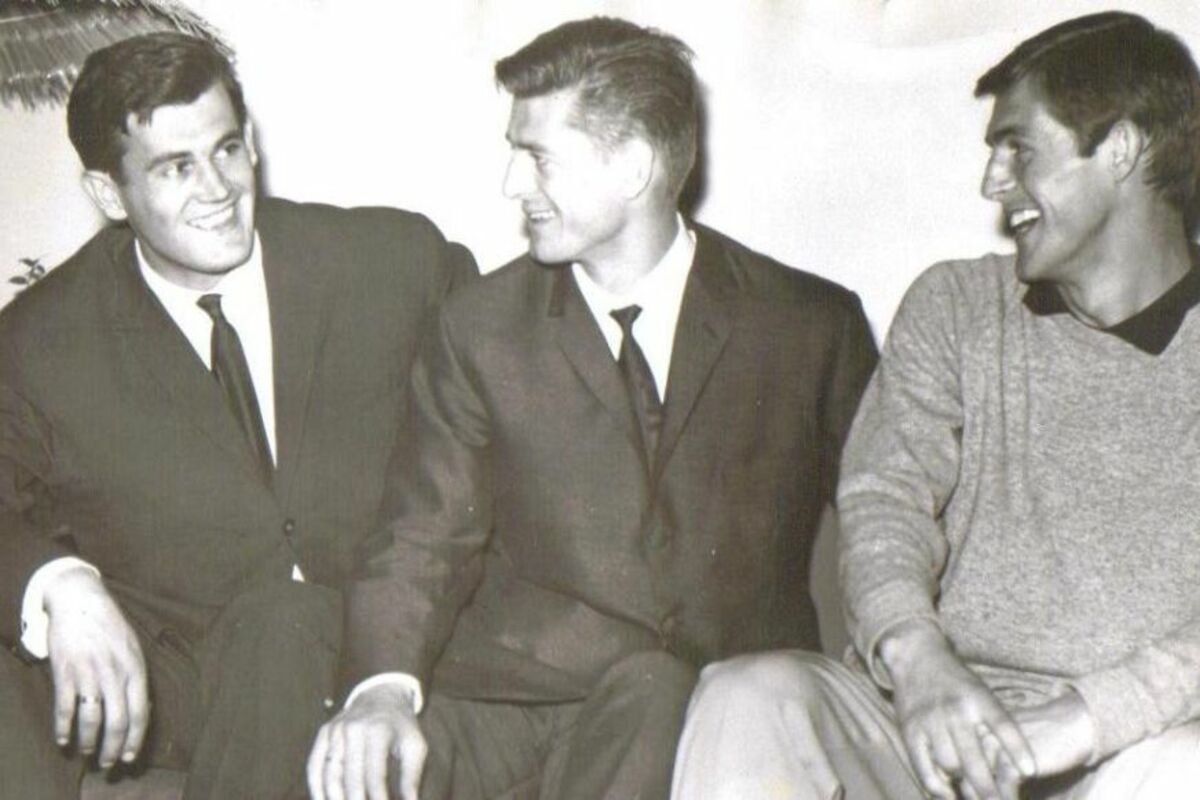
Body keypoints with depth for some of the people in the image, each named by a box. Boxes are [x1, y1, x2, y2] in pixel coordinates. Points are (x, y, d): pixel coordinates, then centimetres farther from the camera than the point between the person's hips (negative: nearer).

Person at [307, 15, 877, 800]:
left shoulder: (815, 325, 7)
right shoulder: (482, 329, 9)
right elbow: (427, 543, 5)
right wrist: (386, 684, -15)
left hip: (730, 705, 0)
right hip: (514, 694, 1)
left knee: (650, 694, -36)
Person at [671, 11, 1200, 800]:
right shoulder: (954, 307, 15)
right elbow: (884, 496, 0)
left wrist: (1087, 714, -23)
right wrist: (918, 660, -20)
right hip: (934, 727, 3)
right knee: (750, 700, -26)